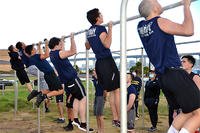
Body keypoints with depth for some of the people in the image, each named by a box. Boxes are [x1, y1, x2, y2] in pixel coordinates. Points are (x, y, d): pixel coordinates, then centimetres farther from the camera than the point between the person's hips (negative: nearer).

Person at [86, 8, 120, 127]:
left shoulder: (89, 31, 15)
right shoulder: (100, 28, -10)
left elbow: (87, 47, 29)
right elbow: (107, 44, -24)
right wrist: (110, 29, -18)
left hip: (99, 63, 9)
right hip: (107, 61, -9)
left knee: (112, 91, 12)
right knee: (118, 90, -6)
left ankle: (115, 119, 12)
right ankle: (120, 120, -7)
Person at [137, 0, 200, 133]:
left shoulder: (141, 26, 10)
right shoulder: (160, 22, -12)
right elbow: (188, 30, -22)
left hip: (162, 76, 9)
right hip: (175, 74, -9)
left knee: (188, 112, 19)